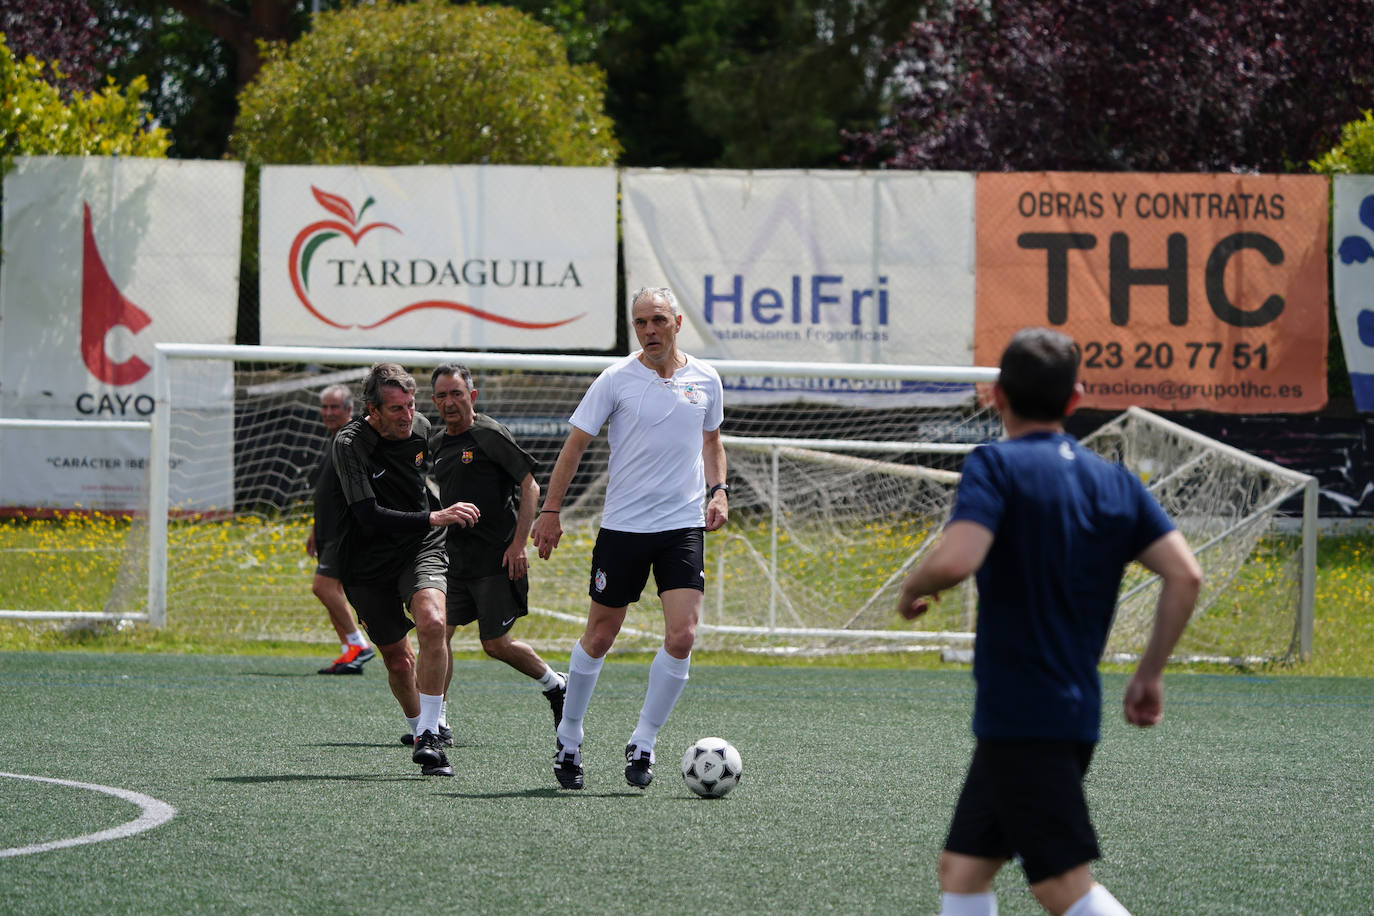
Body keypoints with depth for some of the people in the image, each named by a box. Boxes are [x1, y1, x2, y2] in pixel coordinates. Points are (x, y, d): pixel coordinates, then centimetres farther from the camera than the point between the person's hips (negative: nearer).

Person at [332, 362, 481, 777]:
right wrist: (434, 518, -35)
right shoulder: (350, 444, -19)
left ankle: (429, 737, -23)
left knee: (432, 622, -27)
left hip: (420, 550, 2)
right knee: (398, 661, 5)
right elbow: (370, 517, -29)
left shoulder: (420, 428, -2)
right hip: (368, 563, -2)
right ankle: (418, 728, 35)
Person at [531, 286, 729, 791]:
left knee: (681, 637, -12)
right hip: (623, 524, -2)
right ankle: (568, 738, 24)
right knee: (599, 637, 5)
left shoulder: (705, 380, 5)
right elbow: (575, 444, 0)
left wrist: (718, 491, 5)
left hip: (684, 526, 2)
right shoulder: (617, 379, -5)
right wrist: (550, 511, -3)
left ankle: (642, 744, 1)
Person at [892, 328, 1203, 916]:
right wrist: (1150, 674, 10)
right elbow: (1184, 575, 2)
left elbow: (956, 559, -25)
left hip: (1021, 720, -8)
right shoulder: (1115, 481, 10)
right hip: (1076, 709, 8)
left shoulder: (996, 466, -9)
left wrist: (912, 590, -4)